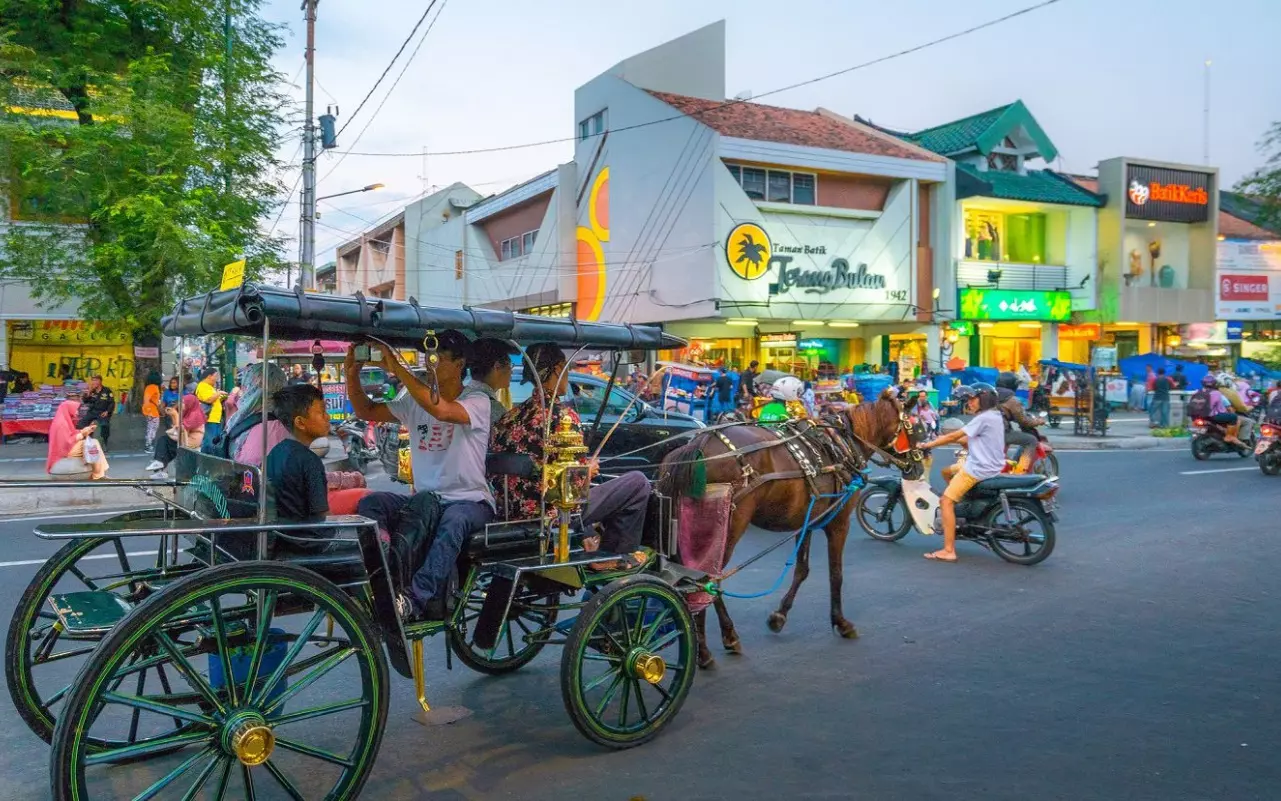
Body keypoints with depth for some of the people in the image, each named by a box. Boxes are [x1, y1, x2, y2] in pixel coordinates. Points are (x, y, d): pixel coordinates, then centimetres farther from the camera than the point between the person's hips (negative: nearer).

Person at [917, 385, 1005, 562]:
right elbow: (968, 439, 17)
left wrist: (927, 445, -8)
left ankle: (949, 551, -15)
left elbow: (954, 436, -15)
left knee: (946, 501, -11)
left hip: (978, 468, -10)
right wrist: (942, 439, 11)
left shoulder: (984, 418, -16)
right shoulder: (995, 416, 15)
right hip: (991, 466, 10)